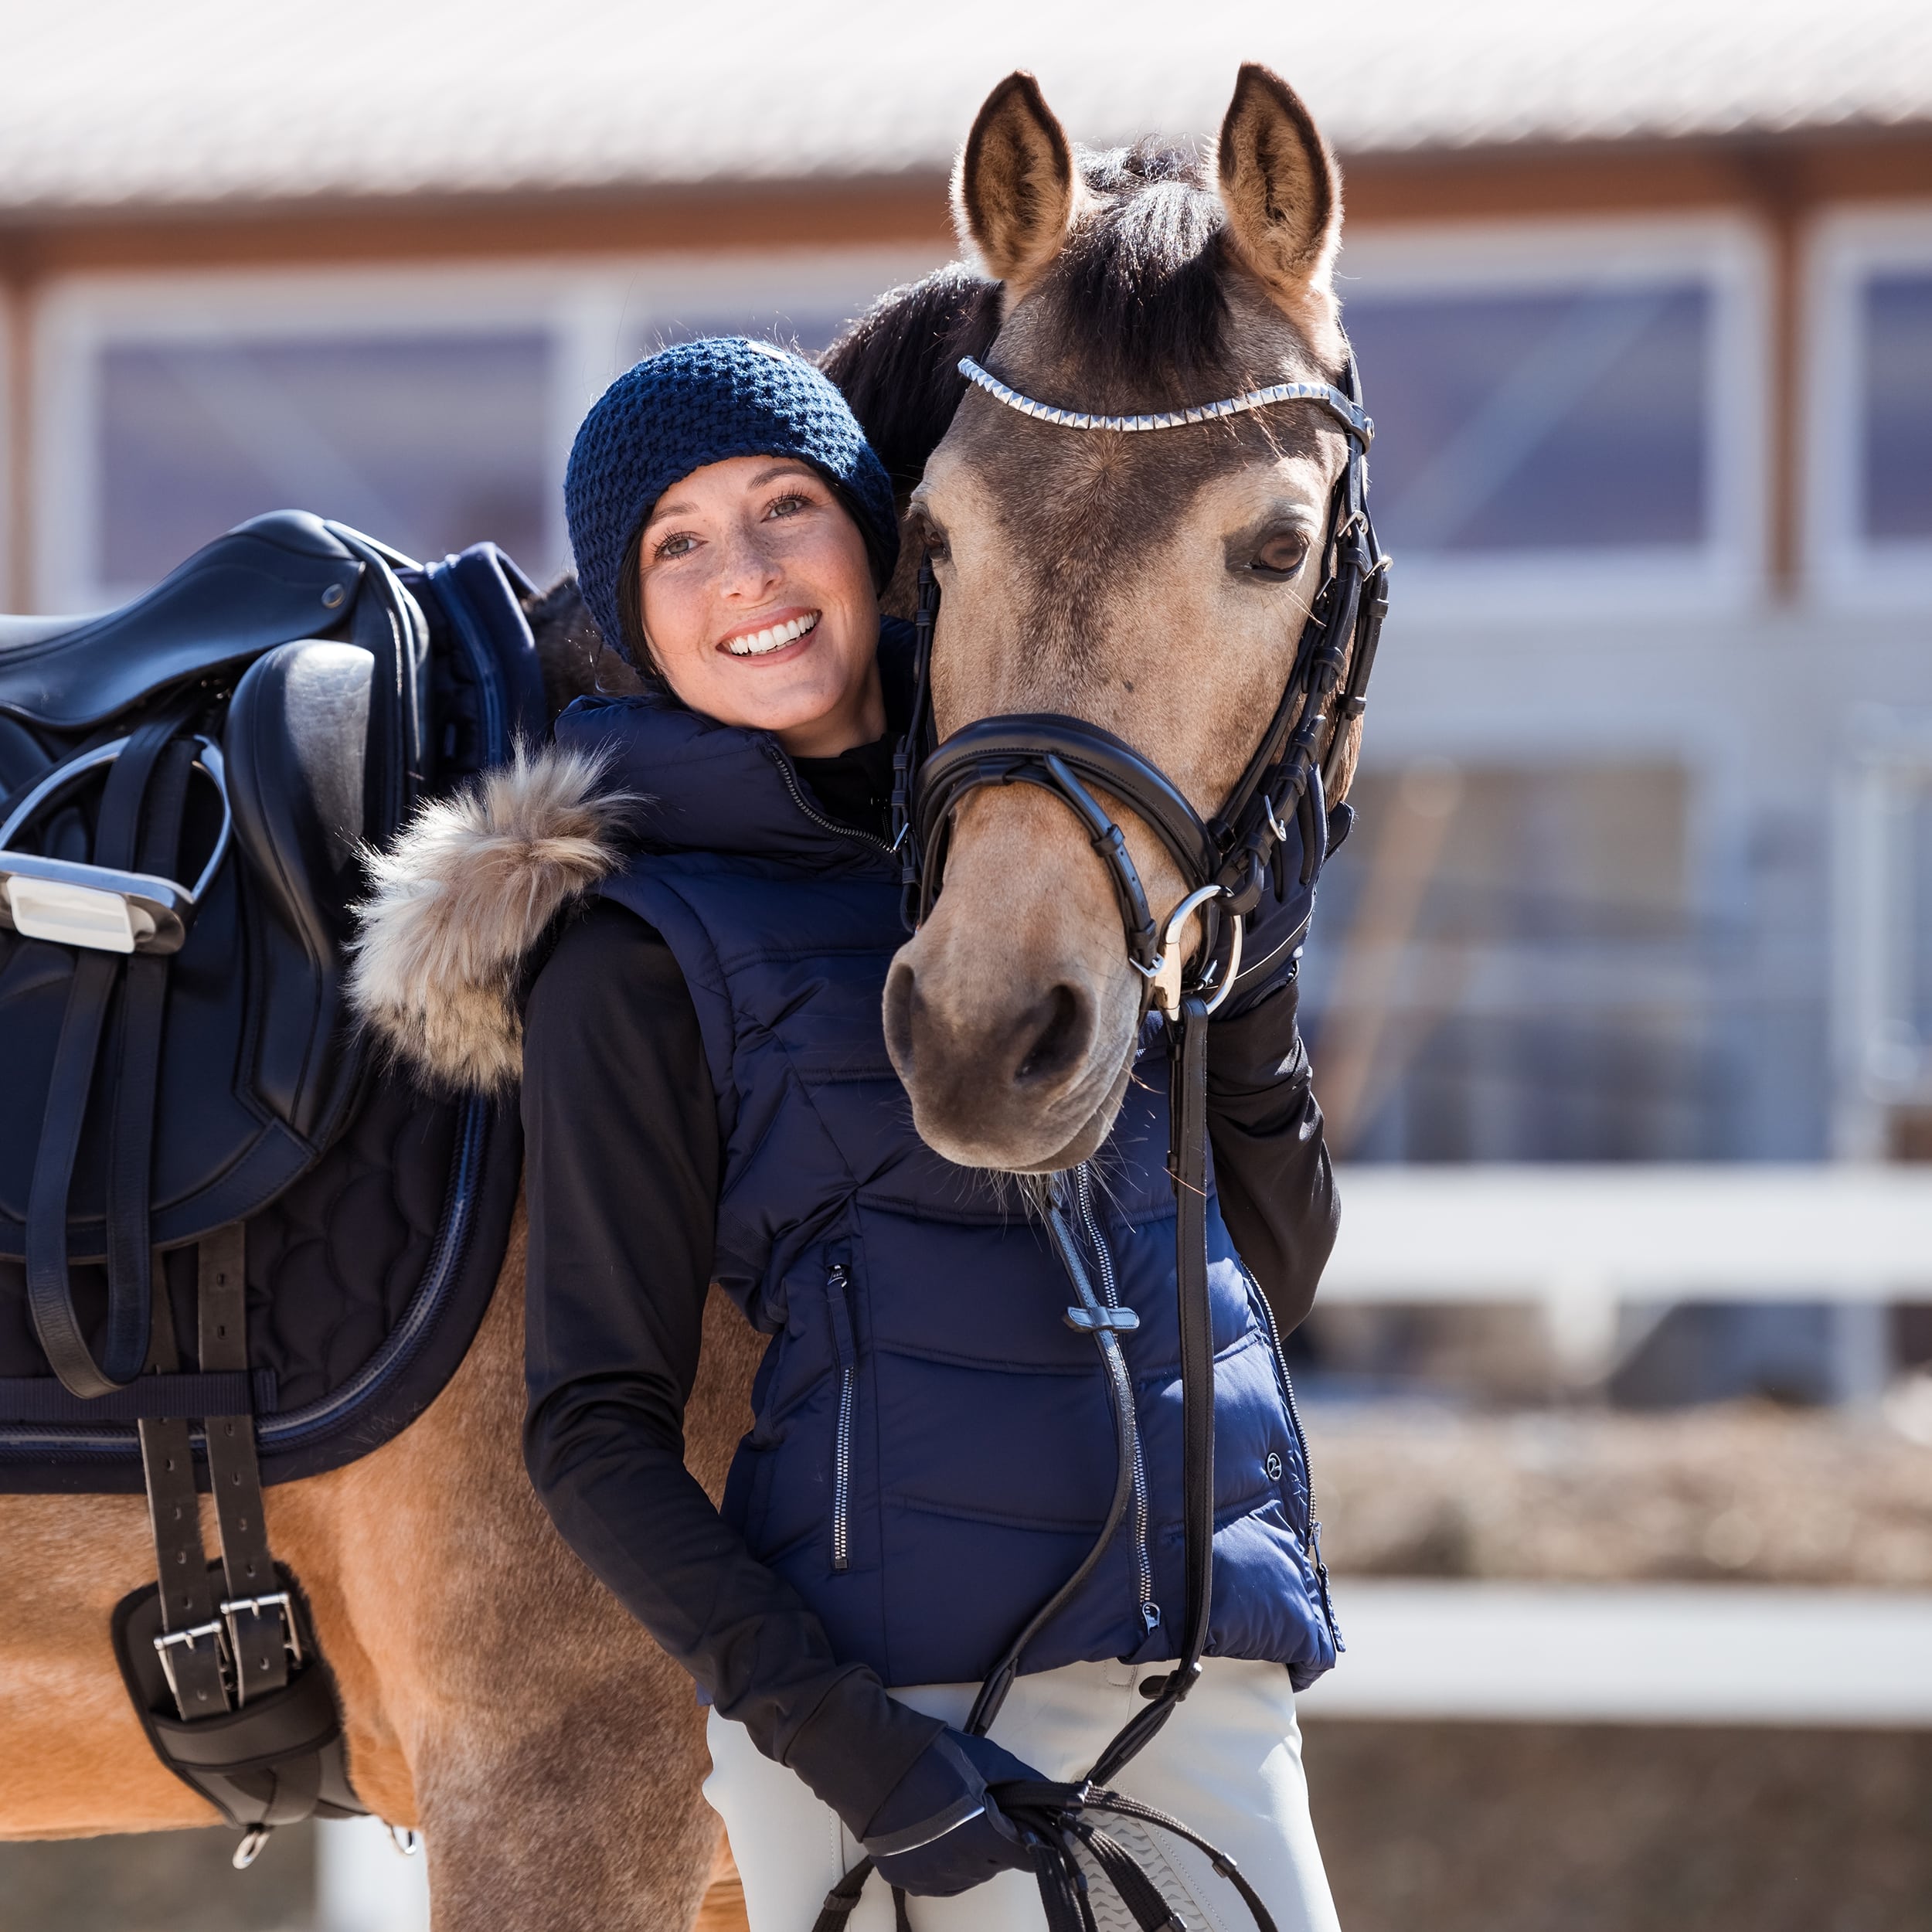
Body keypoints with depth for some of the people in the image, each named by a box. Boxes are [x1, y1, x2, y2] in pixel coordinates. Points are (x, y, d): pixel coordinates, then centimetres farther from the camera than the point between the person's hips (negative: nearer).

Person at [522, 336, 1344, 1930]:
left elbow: (1278, 1270, 19)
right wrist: (822, 1727, -16)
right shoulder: (641, 962, 0)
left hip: (1210, 1684, 4)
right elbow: (597, 1430, -4)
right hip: (891, 1703, -4)